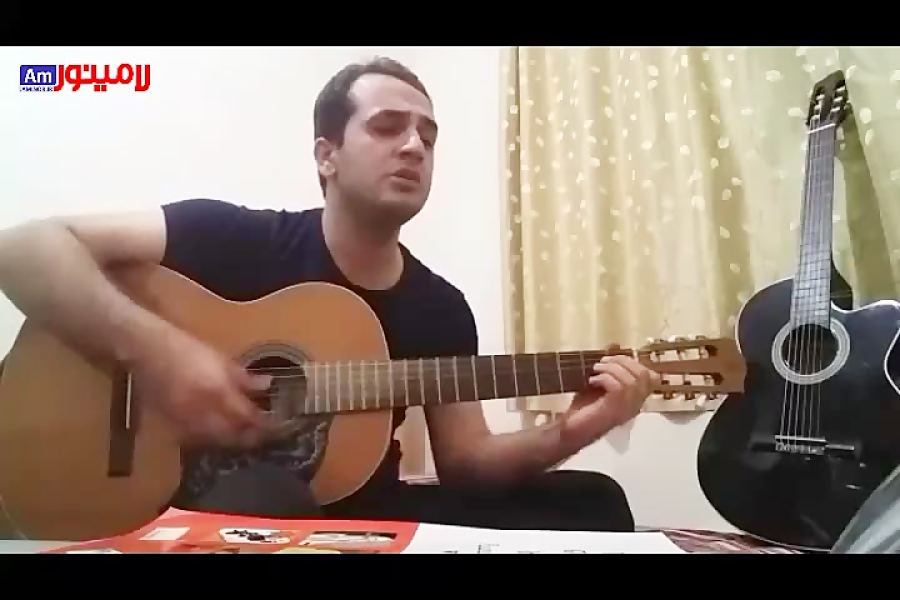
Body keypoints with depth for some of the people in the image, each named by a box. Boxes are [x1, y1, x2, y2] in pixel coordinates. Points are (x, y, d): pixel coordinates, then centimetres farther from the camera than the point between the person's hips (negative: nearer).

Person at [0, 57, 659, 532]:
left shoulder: (442, 308, 2)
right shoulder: (234, 237, -9)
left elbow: (463, 459, 2)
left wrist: (564, 435, -16)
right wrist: (155, 350, -29)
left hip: (362, 511, 5)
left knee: (592, 503, -8)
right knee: (267, 497, -42)